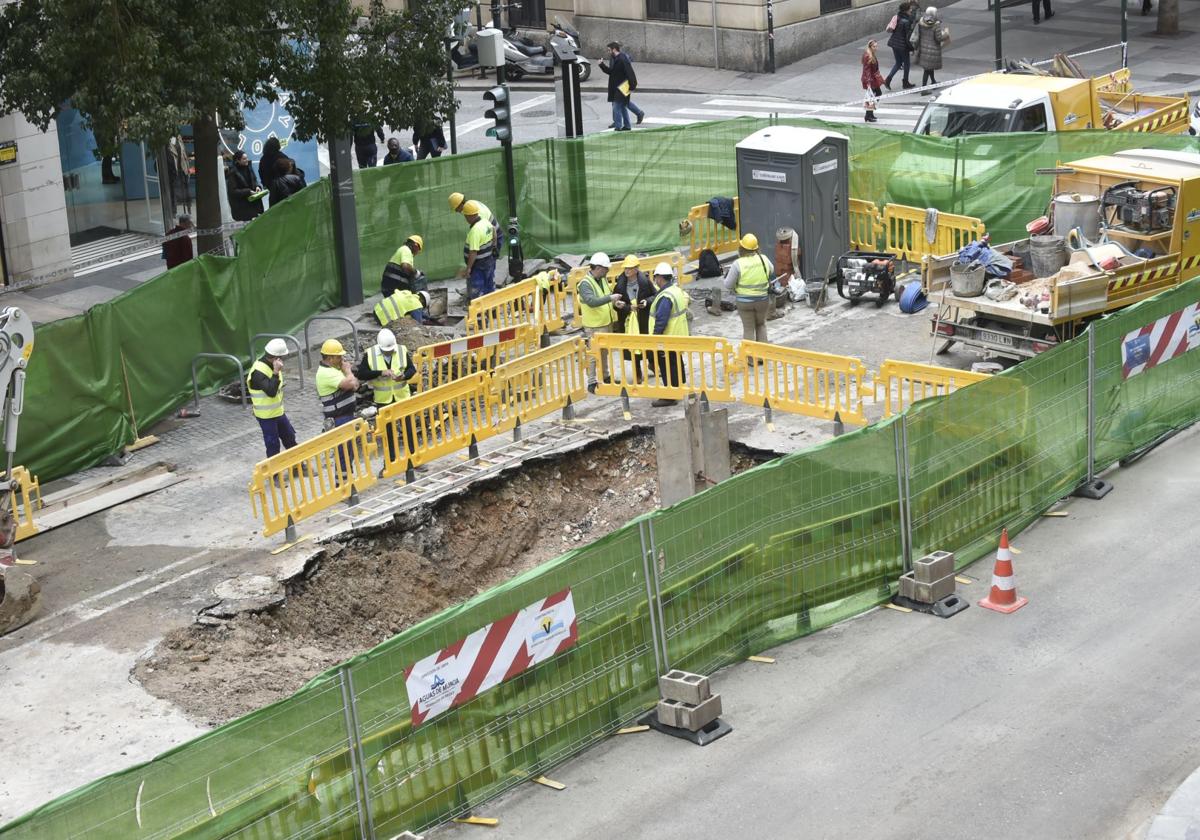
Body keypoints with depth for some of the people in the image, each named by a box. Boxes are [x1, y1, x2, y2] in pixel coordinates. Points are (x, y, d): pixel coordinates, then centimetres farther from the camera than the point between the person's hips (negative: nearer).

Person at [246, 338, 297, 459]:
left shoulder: (271, 364, 1)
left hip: (278, 411, 9)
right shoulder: (258, 371, -28)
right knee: (273, 445, 1)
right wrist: (276, 372, -36)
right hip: (266, 416, -9)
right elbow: (271, 391, -36)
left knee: (289, 438, 18)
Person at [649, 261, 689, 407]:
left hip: (668, 338, -10)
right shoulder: (678, 290, 6)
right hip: (679, 335, 10)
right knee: (676, 364, 21)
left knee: (667, 367, -2)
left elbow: (661, 320, -27)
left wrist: (656, 338, -21)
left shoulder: (665, 297, -25)